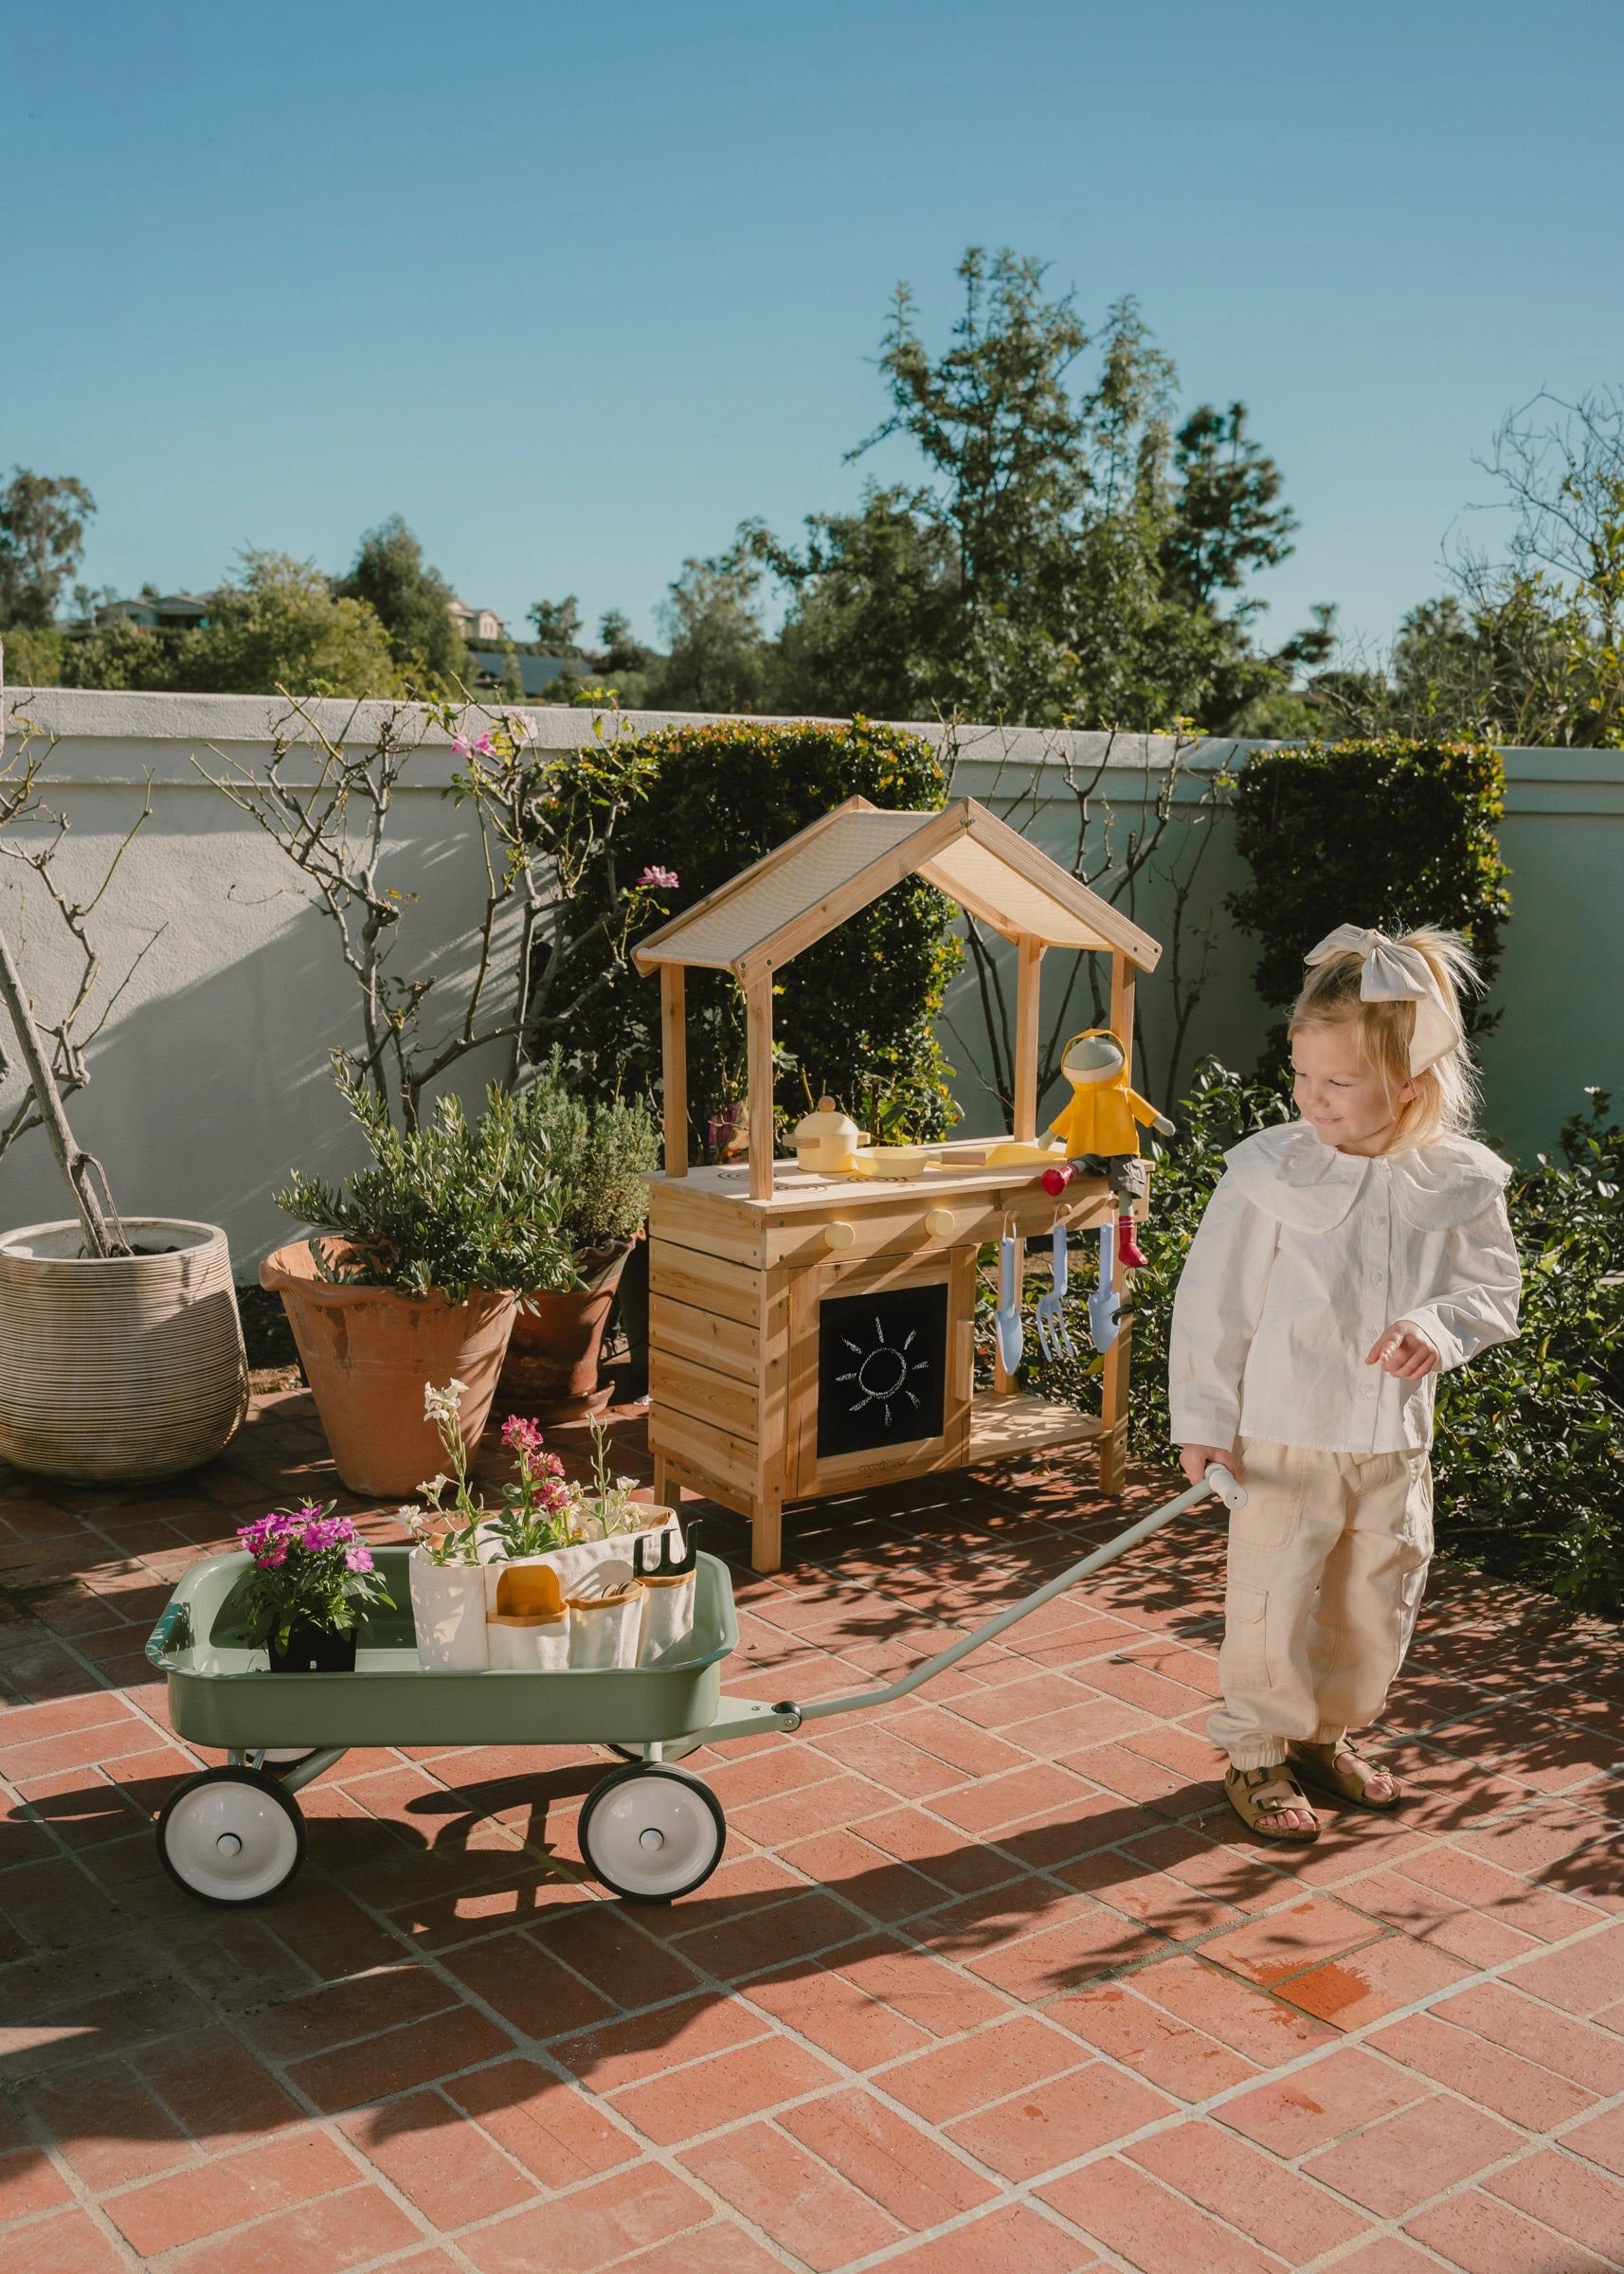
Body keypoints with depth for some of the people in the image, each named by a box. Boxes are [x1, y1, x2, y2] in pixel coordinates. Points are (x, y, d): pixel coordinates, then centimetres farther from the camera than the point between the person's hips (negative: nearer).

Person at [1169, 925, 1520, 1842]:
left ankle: (1329, 1732, 41)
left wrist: (1441, 1326, -18)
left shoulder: (1460, 1181, -6)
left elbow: (1496, 1286, 4)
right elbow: (1213, 1300, -8)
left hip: (1395, 1444, 4)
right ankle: (1258, 1754, 26)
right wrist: (1205, 1419, -8)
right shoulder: (1271, 1171, -14)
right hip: (1284, 1439, -3)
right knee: (1273, 1603, 4)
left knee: (1379, 1603, 17)